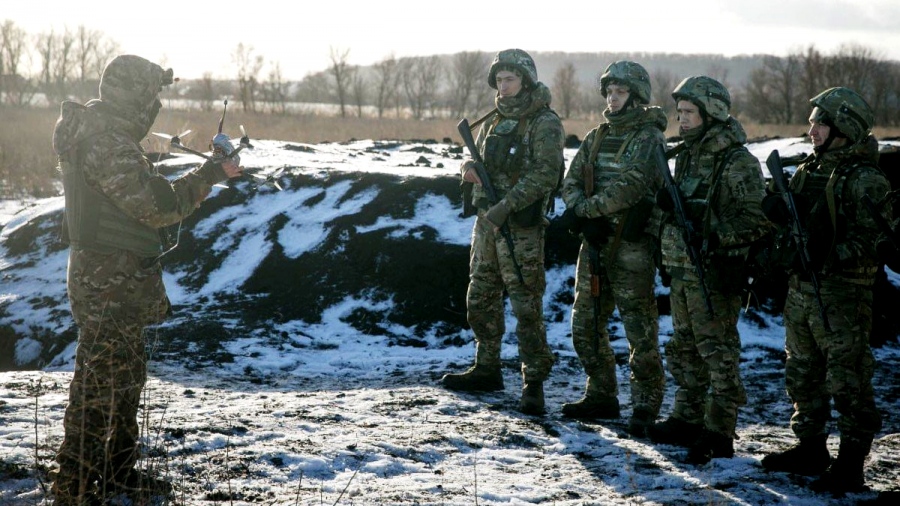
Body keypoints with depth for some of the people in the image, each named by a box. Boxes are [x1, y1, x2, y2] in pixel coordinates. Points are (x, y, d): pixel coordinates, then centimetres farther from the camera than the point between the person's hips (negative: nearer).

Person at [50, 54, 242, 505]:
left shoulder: (100, 135, 13)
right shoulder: (109, 145, -21)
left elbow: (141, 197, 19)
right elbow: (158, 207, -21)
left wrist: (203, 177, 11)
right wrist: (208, 176, -11)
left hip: (116, 282, 11)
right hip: (109, 285, -11)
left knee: (127, 378, 20)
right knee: (100, 386, -5)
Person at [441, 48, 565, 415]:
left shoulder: (544, 123, -9)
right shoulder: (494, 120, 15)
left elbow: (546, 174, -18)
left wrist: (506, 205, -24)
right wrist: (470, 168, -2)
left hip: (521, 227, -8)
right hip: (486, 221, 8)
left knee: (526, 306, -7)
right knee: (481, 299, 15)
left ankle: (534, 383, -2)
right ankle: (487, 370, 28)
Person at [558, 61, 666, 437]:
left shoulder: (649, 139, -8)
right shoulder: (596, 137, 14)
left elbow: (629, 189, -20)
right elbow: (571, 182, 8)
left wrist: (583, 210, -16)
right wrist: (587, 218, -11)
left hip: (631, 246, -7)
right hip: (594, 241, 7)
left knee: (639, 329, -5)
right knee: (585, 324, 11)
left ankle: (646, 404, 3)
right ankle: (601, 396, 23)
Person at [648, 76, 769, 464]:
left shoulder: (738, 163, -13)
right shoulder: (686, 155, 13)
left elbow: (758, 220, -16)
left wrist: (717, 237, -25)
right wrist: (667, 202, 1)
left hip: (715, 275, -9)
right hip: (681, 271, 9)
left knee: (718, 352, -4)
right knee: (684, 349, 16)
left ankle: (720, 434, 1)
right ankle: (687, 420, 28)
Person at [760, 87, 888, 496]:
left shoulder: (865, 180, -12)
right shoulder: (807, 171, 13)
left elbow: (875, 237, -18)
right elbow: (792, 223, 20)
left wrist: (831, 256, -27)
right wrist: (777, 210, -2)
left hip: (842, 293, -8)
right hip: (800, 287, 8)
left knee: (848, 379, -3)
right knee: (802, 374, 16)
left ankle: (851, 463, 4)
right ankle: (810, 448, 28)